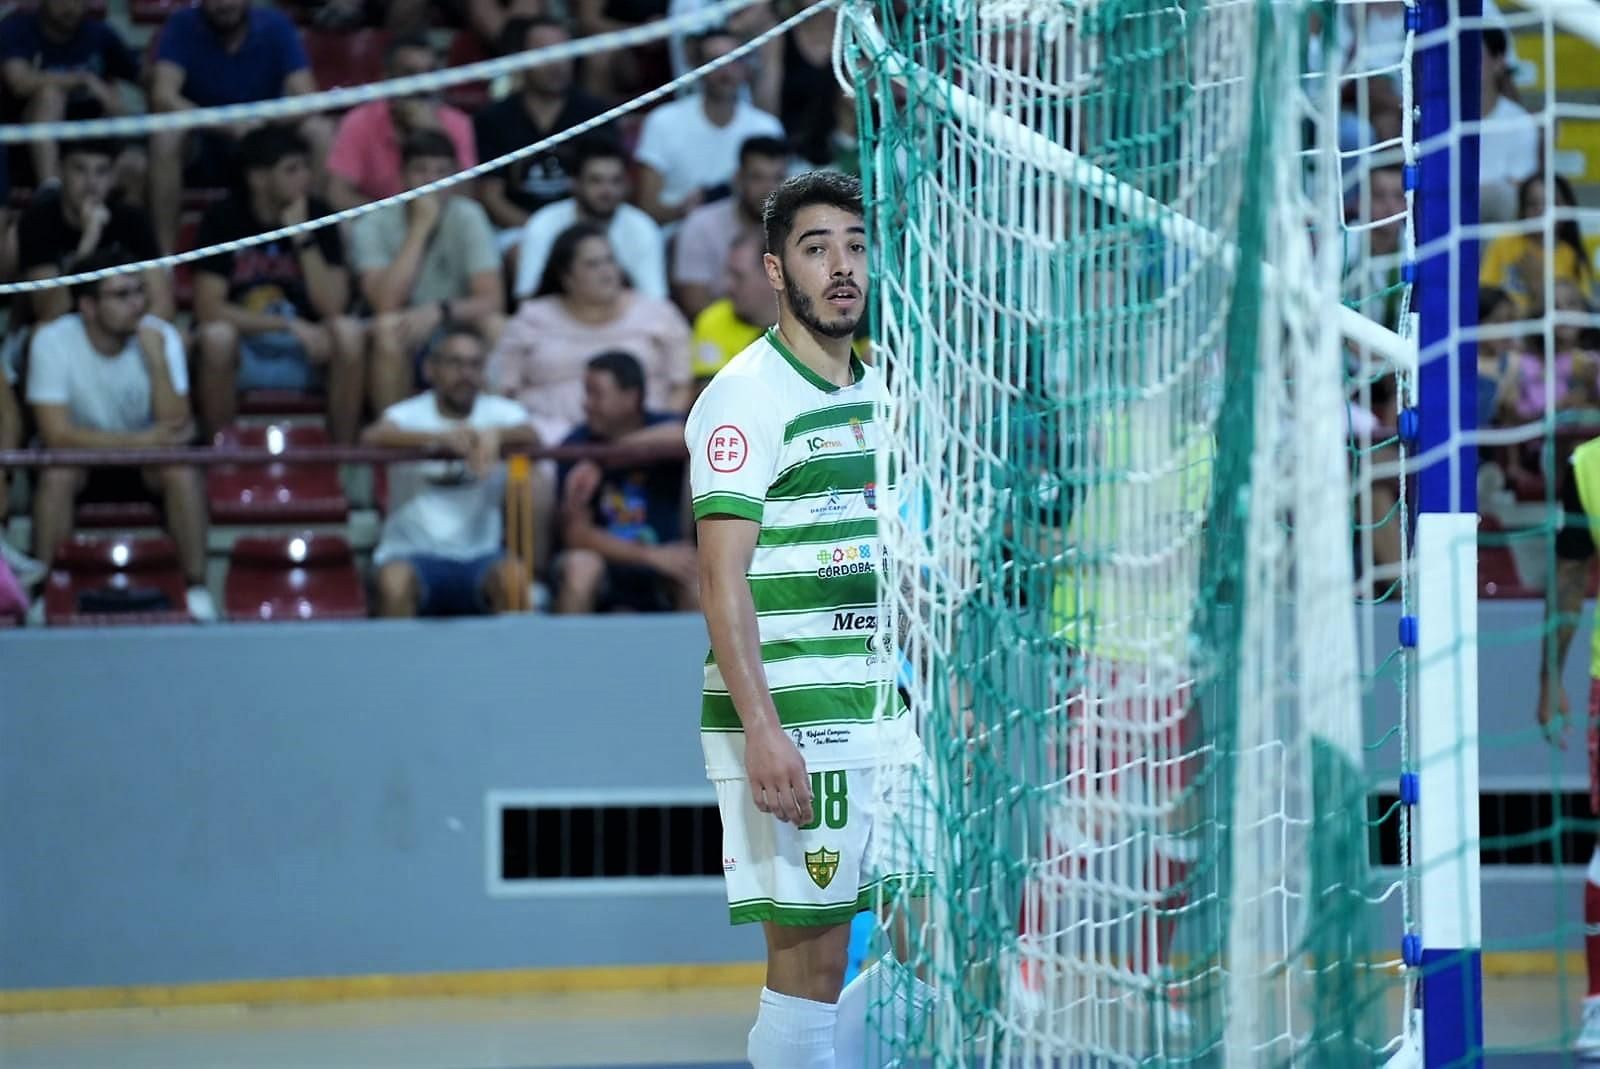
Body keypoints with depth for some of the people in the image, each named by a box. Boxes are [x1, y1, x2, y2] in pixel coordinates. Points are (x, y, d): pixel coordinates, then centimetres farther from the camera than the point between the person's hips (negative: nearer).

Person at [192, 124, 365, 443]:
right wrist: (289, 325, -22)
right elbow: (208, 309, -17)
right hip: (239, 357, -2)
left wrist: (303, 237, -20)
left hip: (304, 356, 2)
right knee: (217, 335, -35)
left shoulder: (317, 214, -3)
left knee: (349, 331, -29)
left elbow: (331, 306, -11)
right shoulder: (224, 218, -9)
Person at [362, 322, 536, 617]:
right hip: (413, 553, -2)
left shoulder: (500, 412, 6)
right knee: (394, 581, -35)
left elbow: (528, 435, -16)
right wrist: (440, 438, -39)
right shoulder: (409, 414, -2)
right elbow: (372, 438, -23)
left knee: (513, 576, -31)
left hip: (479, 558, 2)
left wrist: (495, 435, -39)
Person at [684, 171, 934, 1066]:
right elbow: (723, 581, -13)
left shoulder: (881, 395, 16)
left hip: (890, 717, 8)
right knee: (811, 958, -6)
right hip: (790, 726, -8)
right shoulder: (747, 397, -7)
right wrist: (761, 731, -21)